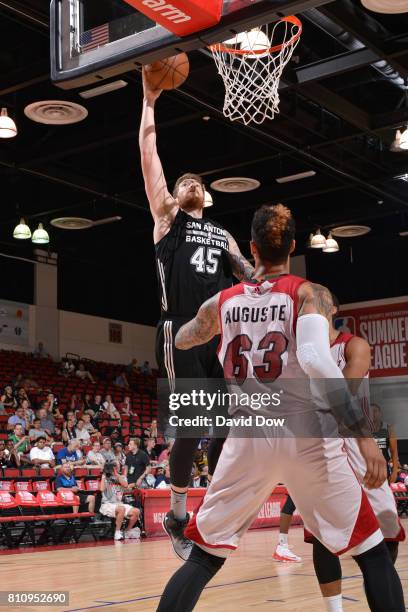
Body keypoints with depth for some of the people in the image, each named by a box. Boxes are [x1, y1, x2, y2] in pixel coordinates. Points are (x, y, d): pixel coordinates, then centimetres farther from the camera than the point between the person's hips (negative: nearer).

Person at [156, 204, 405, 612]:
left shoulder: (223, 301, 9)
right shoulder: (309, 294, -3)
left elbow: (180, 340, 28)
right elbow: (316, 361, -21)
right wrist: (364, 436, -21)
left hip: (248, 439, 3)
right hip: (307, 437, -3)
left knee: (202, 558, 14)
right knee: (373, 554, 12)